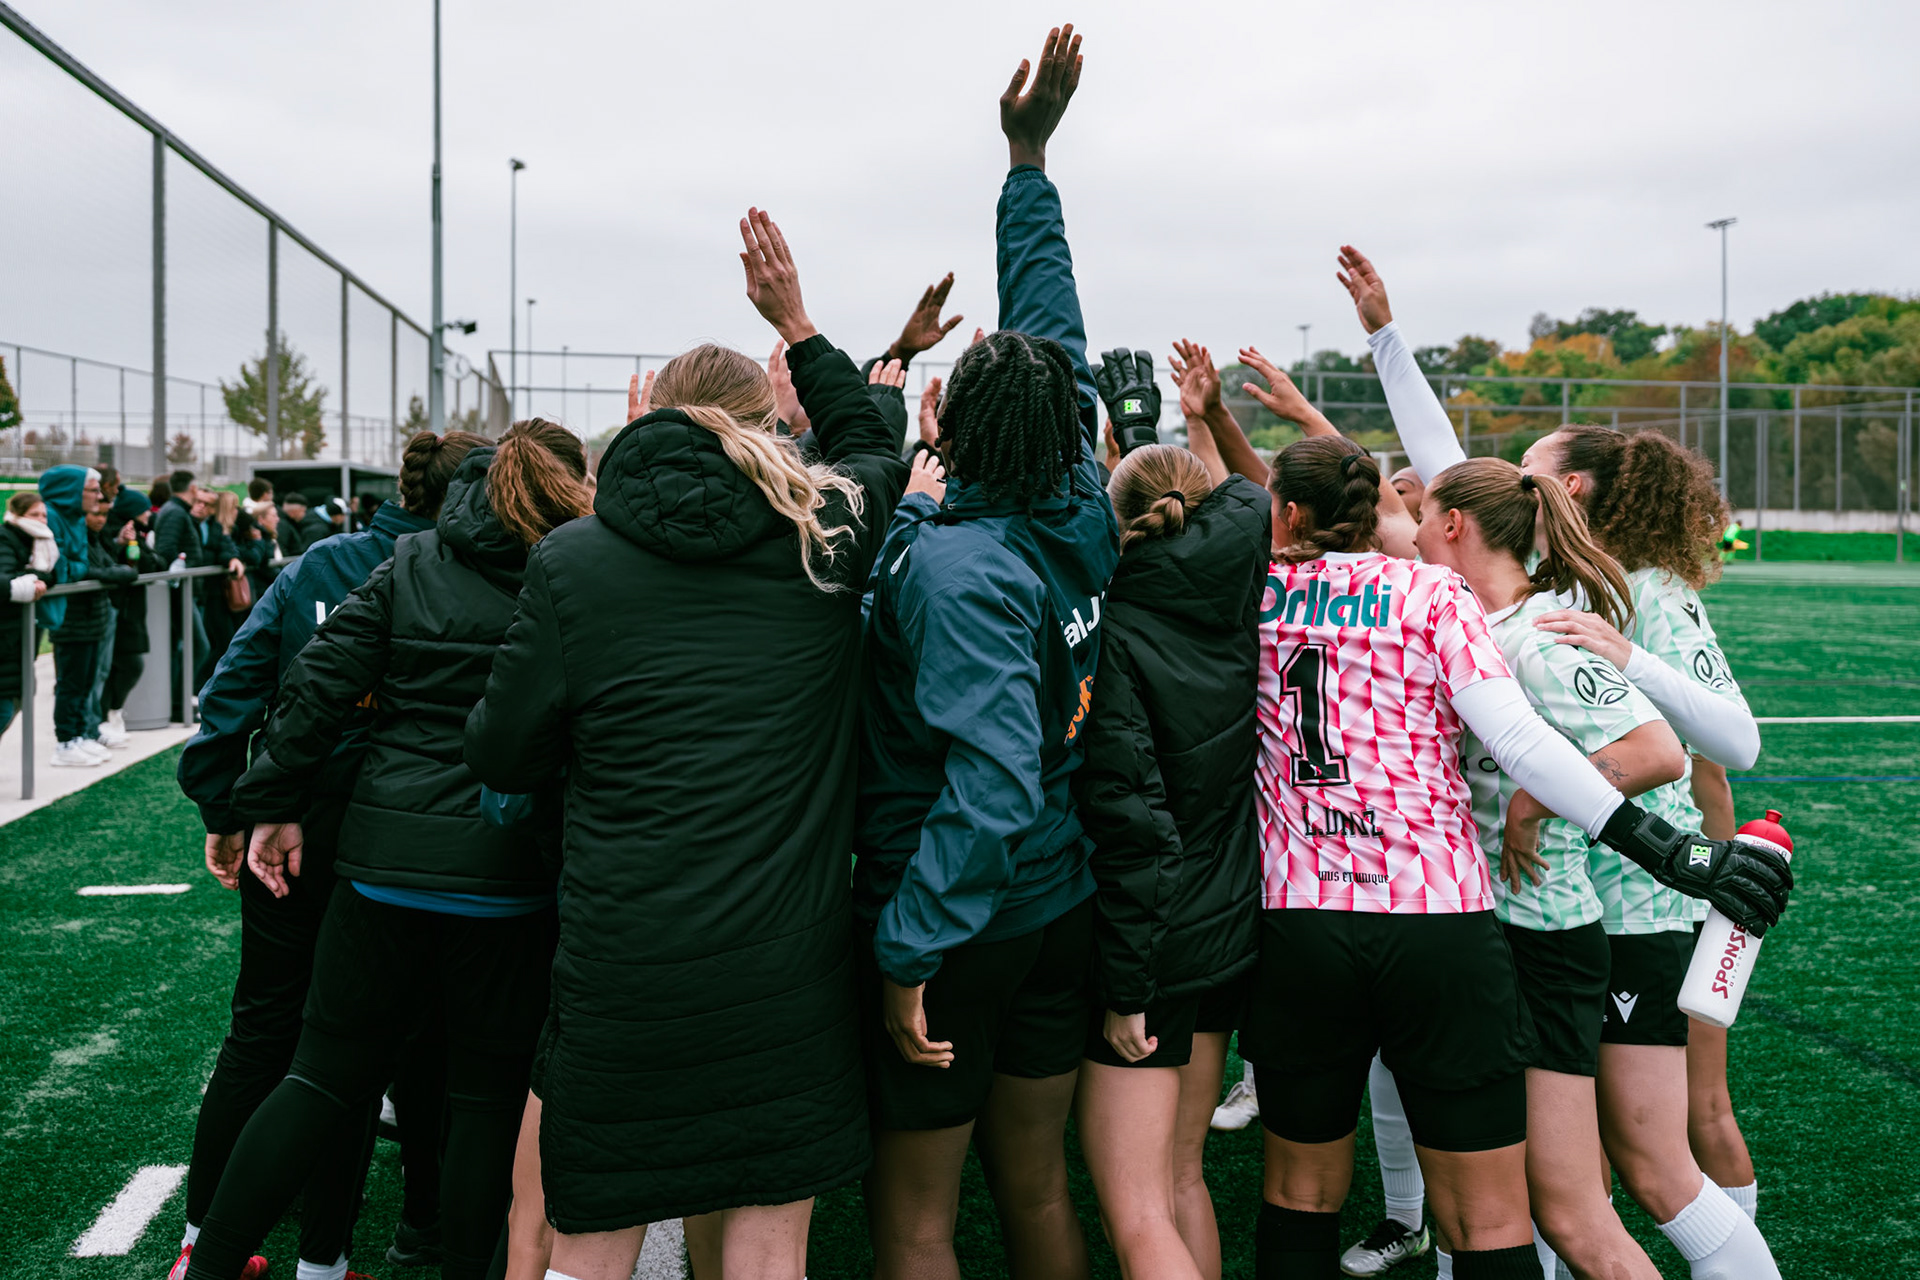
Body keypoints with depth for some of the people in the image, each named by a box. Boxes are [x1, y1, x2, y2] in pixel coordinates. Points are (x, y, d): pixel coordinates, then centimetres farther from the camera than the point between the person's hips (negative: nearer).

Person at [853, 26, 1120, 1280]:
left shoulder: (960, 567, -23)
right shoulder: (1081, 518, -2)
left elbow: (994, 784, -31)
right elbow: (1056, 337, 11)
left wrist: (908, 951, -24)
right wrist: (1029, 162, 17)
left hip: (961, 929, -7)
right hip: (1064, 912, 7)